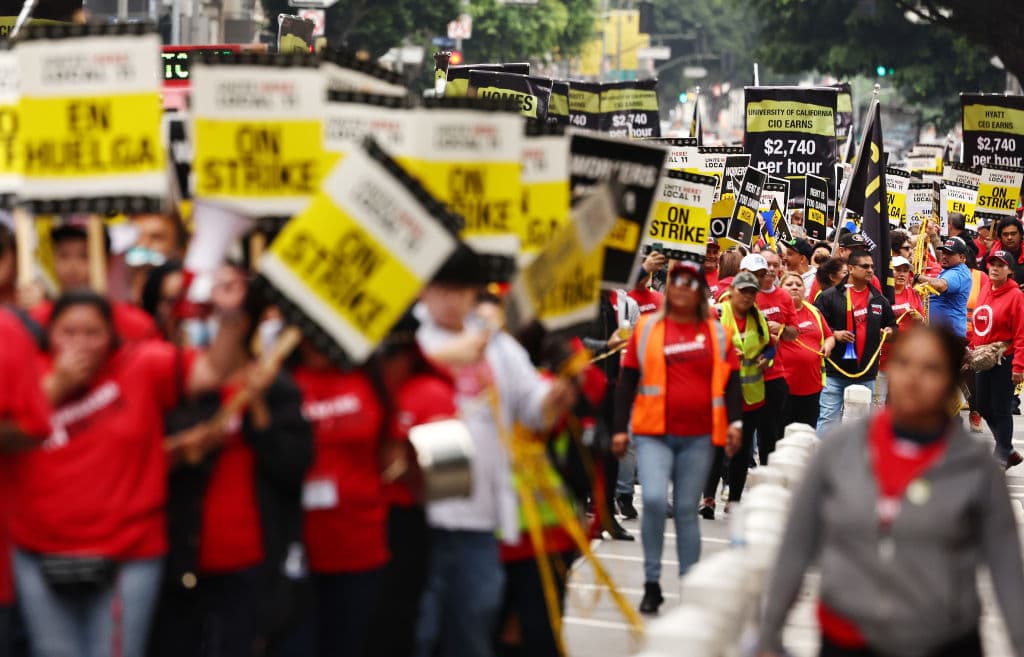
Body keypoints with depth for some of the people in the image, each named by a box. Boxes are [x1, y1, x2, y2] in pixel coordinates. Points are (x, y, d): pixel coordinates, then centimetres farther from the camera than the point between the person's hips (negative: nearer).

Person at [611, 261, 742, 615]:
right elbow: (628, 380, 7)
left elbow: (731, 381, 11)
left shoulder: (717, 334, 9)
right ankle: (652, 583, -5)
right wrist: (620, 428, 1)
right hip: (653, 433, -1)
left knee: (687, 510, 6)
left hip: (698, 437, 1)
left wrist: (734, 421, -4)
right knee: (653, 499, -17)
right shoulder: (647, 329, 6)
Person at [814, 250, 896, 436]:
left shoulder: (879, 300, 12)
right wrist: (833, 334, -17)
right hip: (835, 371, -5)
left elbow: (892, 323, 25)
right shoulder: (830, 296, -4)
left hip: (866, 373, 5)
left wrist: (890, 331, 3)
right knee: (828, 419, -6)